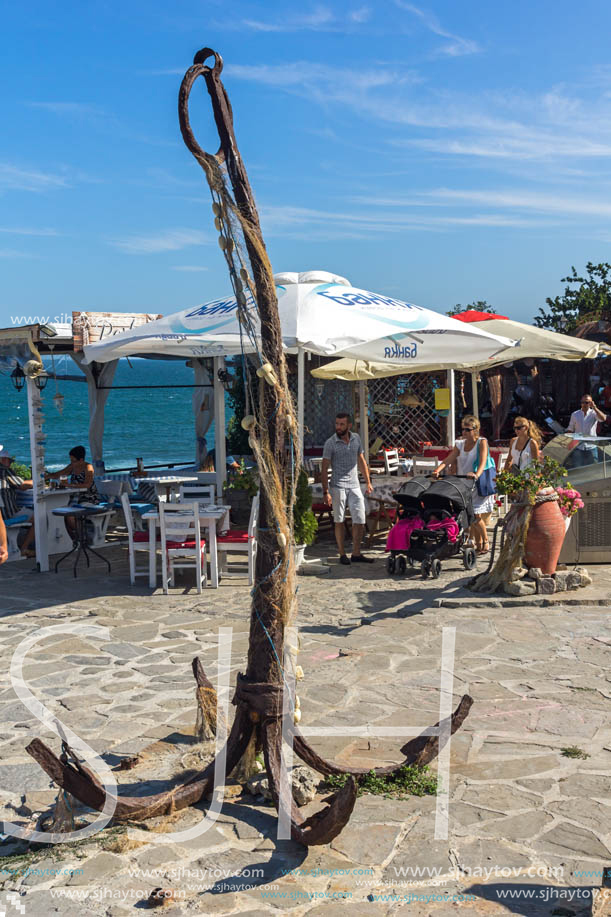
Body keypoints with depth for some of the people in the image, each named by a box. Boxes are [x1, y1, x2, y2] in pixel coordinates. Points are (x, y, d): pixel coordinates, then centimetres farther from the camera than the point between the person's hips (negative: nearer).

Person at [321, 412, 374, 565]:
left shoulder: (356, 439, 6)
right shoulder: (330, 443, -7)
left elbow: (361, 461, 17)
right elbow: (325, 468, -6)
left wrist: (368, 482, 15)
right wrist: (326, 492, -12)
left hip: (354, 486, 4)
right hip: (338, 486, -4)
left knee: (360, 520, 1)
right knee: (339, 521, 4)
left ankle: (356, 554, 10)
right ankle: (342, 554, 13)